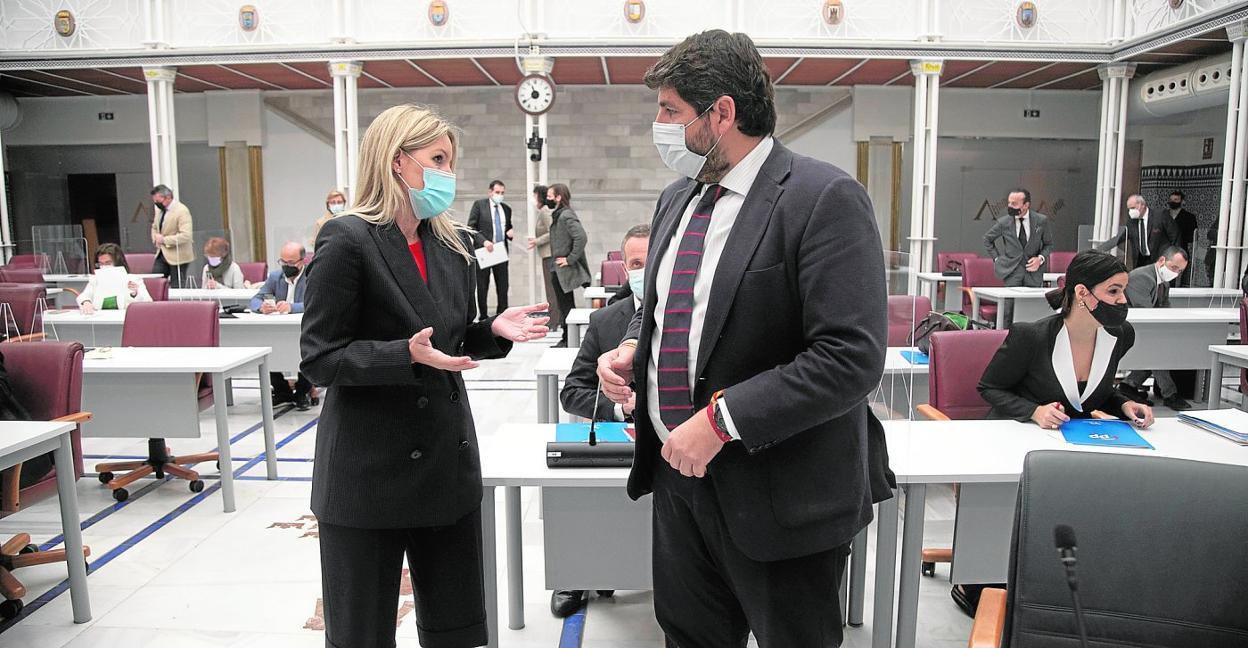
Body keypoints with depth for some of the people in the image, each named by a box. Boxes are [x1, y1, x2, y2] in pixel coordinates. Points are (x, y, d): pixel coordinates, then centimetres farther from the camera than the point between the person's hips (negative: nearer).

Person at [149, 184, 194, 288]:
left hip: (178, 256, -8)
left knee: (176, 288, 0)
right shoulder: (159, 209, 9)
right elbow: (154, 227, 27)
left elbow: (186, 236, -27)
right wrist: (155, 238, 5)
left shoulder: (182, 211, -17)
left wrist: (164, 240, -23)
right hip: (162, 254, 8)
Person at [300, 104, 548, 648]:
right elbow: (319, 359, -13)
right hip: (370, 469, -6)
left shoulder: (455, 243, 8)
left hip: (448, 460, 6)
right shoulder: (348, 239, -12)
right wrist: (407, 354, -26)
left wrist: (493, 330, -3)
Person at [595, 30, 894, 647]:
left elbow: (851, 357, -23)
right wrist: (631, 348, 0)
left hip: (777, 490, -7)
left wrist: (721, 419, -25)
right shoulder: (677, 198, 9)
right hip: (678, 472, 7)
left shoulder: (825, 198, -17)